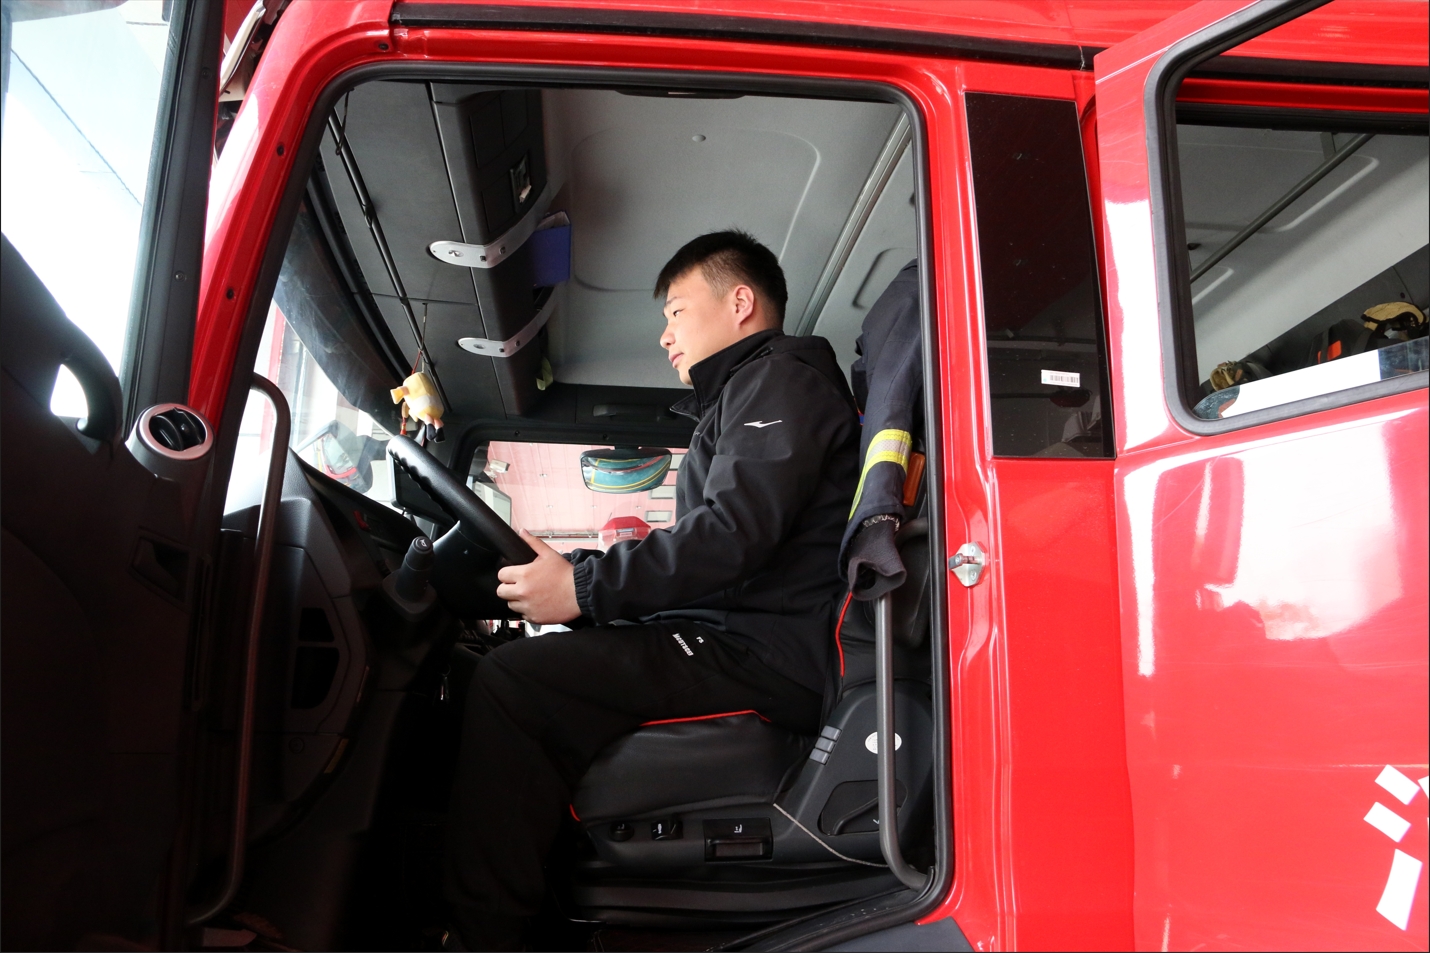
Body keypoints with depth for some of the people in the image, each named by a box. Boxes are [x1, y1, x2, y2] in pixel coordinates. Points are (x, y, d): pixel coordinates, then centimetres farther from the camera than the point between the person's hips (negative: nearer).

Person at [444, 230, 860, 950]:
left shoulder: (781, 378, -1)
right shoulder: (743, 395, 30)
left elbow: (734, 532, -19)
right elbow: (700, 552, 25)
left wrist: (584, 587, -15)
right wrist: (566, 567, 17)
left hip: (765, 657, -11)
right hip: (736, 643, 11)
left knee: (510, 681, -20)